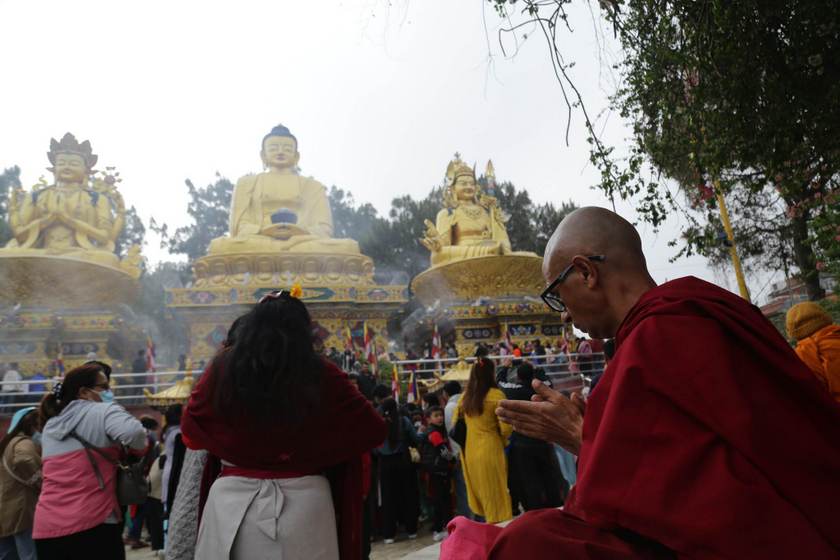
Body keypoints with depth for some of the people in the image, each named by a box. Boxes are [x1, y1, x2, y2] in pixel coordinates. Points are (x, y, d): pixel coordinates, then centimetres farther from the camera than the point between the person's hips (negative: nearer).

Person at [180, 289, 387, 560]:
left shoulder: (224, 367, -6)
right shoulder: (321, 375, -10)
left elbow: (190, 427, 8)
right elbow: (374, 430, -3)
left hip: (233, 500, 2)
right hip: (305, 502, -1)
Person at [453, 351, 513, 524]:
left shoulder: (465, 396, 4)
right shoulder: (496, 395, -12)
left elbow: (455, 422, 11)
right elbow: (506, 427, -15)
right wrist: (503, 440, 5)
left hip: (470, 451, 6)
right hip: (490, 450, -5)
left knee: (479, 494, 18)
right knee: (495, 495, 9)